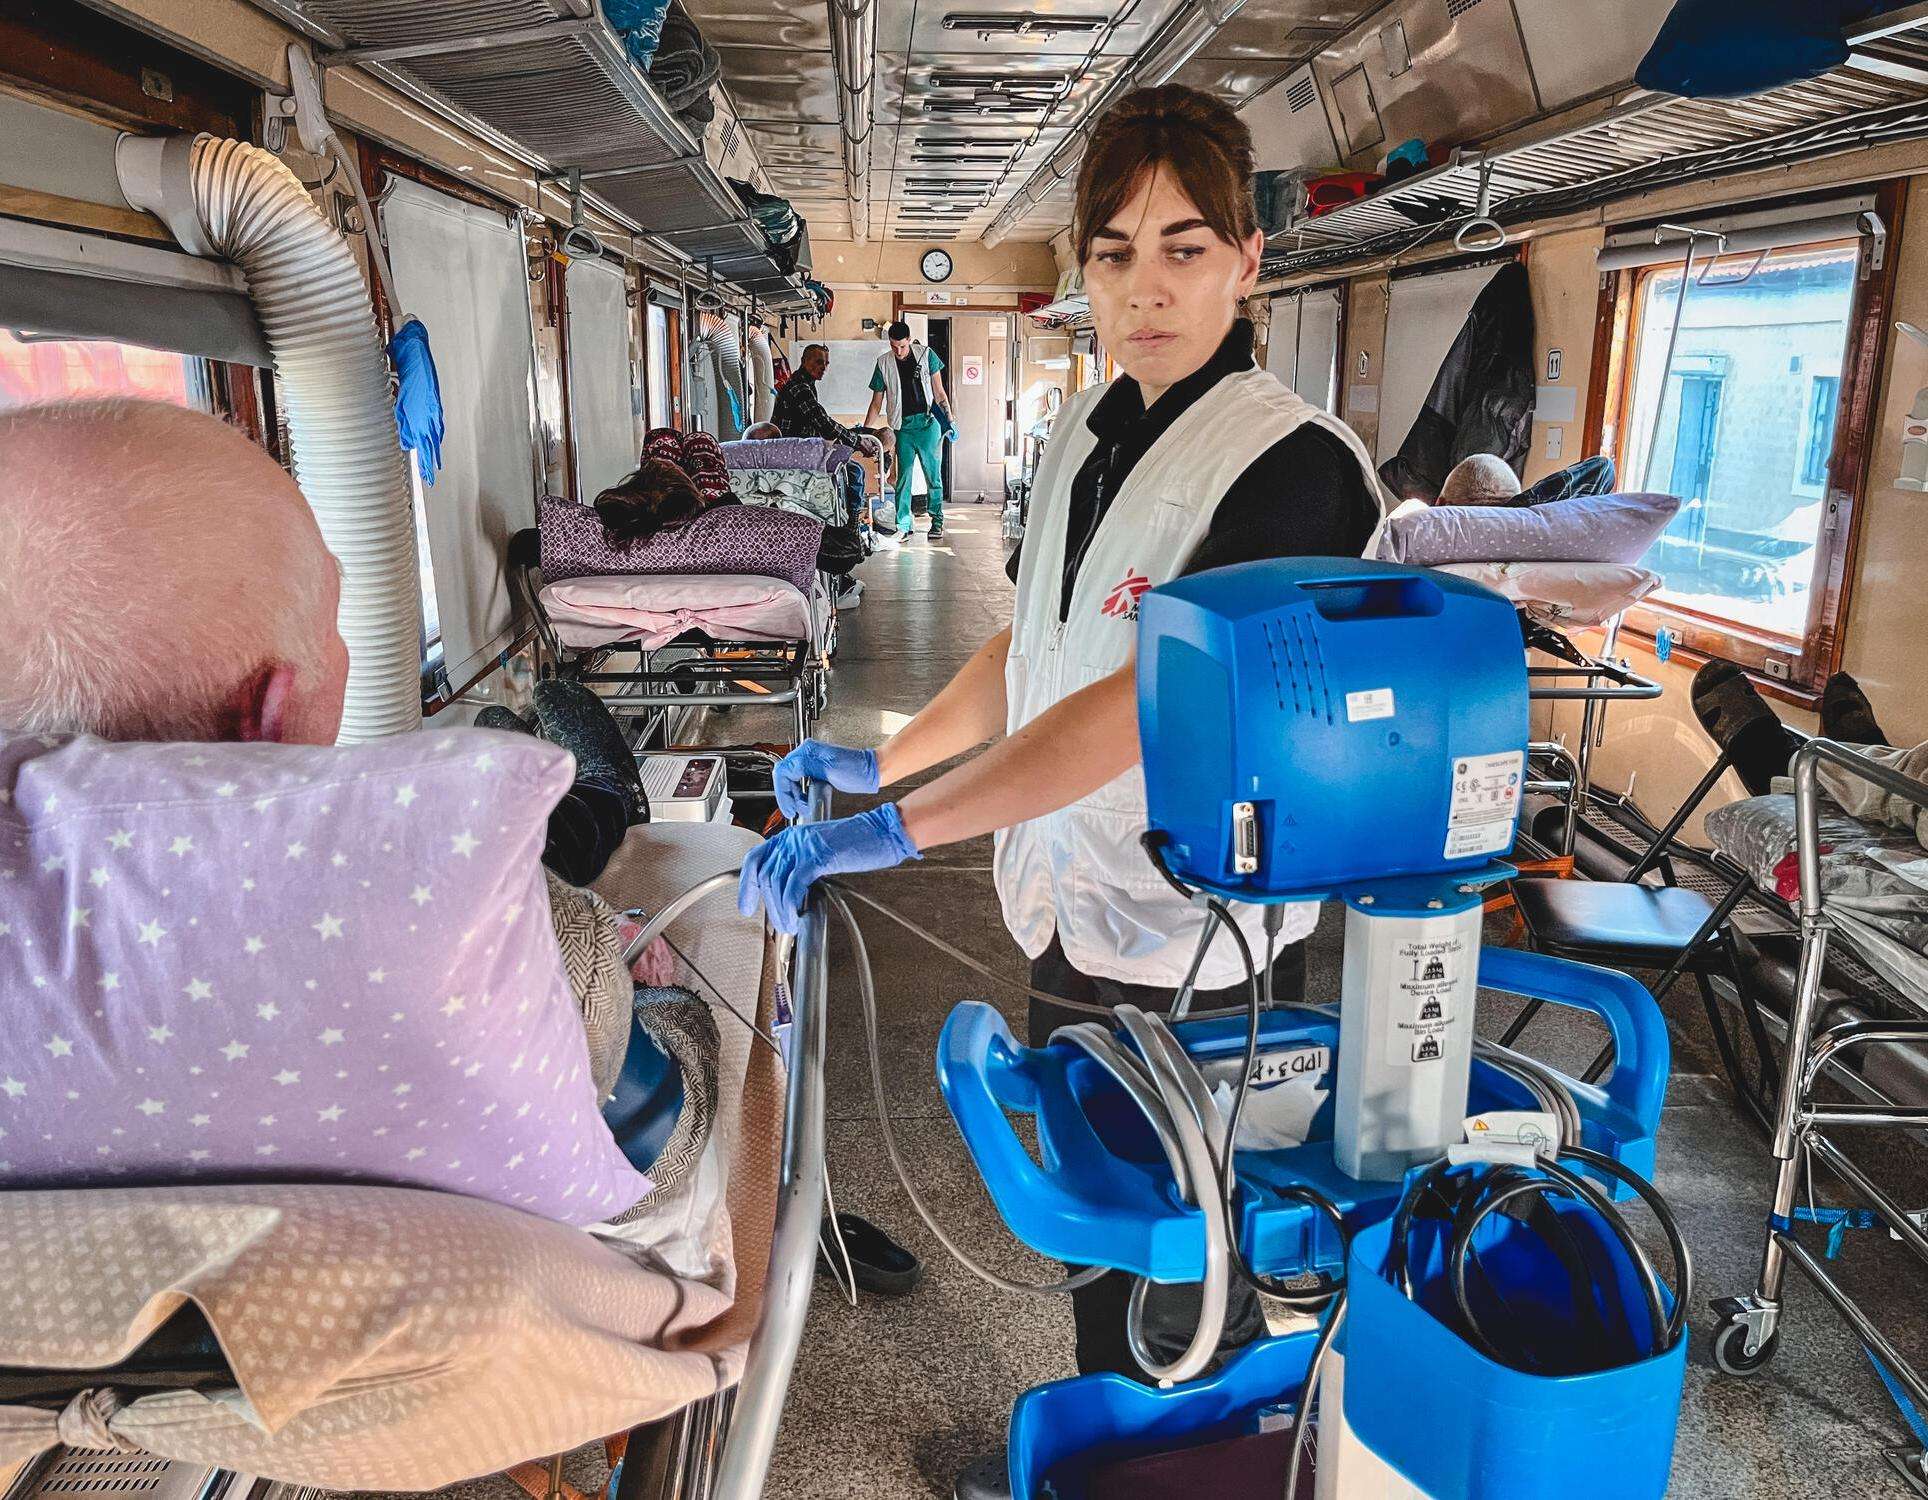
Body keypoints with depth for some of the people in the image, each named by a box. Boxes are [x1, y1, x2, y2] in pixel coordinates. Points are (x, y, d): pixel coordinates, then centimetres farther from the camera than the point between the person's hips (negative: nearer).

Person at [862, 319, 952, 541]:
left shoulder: (926, 355, 2)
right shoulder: (883, 363, 4)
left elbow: (939, 393, 7)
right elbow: (876, 404, 7)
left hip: (928, 423, -1)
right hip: (902, 426, 1)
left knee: (933, 475, 2)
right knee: (903, 476, 1)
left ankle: (937, 521, 11)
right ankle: (903, 525, 7)